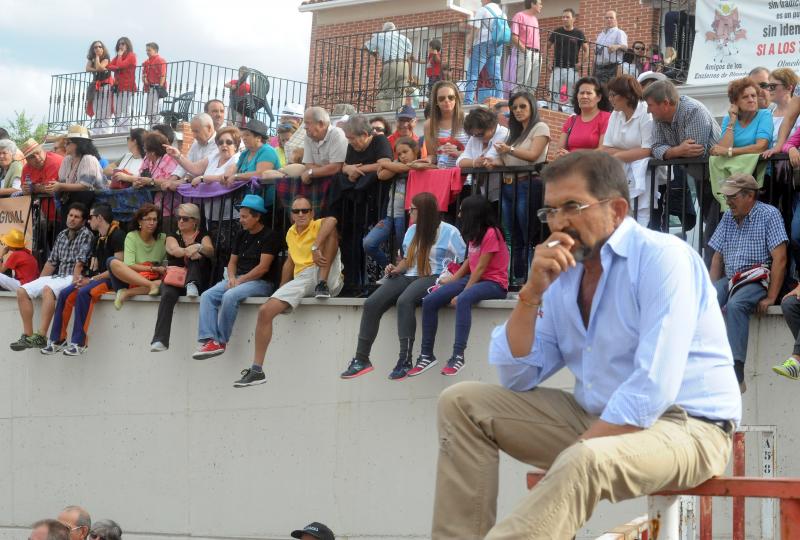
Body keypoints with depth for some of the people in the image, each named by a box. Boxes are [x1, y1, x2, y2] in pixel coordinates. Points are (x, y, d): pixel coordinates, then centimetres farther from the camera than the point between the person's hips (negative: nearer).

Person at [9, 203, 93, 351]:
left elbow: (80, 261, -16)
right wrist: (38, 282, 15)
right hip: (58, 277, 8)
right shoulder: (61, 236, 18)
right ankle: (28, 336, -10)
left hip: (72, 278, -8)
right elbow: (52, 261, 20)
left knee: (47, 289, -36)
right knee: (22, 291, -5)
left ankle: (40, 337, -41)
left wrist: (75, 281, -27)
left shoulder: (86, 235, -5)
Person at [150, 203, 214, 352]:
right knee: (168, 295, -33)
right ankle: (159, 341, -48)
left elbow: (210, 251, -8)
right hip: (173, 278, 0)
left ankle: (192, 285, -43)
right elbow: (174, 250, -9)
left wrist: (199, 248, -32)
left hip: (199, 282, 0)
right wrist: (188, 251, -31)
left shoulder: (202, 236, 15)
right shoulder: (173, 237, 15)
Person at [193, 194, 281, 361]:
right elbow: (232, 261, 20)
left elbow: (263, 267, -13)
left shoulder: (269, 236, -6)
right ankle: (209, 340, -29)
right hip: (238, 279, 8)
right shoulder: (242, 235, 18)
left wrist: (240, 280, -14)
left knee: (230, 296, -34)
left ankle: (221, 341, -24)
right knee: (207, 296, -16)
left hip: (261, 283, -8)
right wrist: (232, 278, -1)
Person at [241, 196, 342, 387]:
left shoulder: (319, 226, 0)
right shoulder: (291, 234, 20)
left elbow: (331, 220, -26)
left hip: (329, 279, -5)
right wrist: (282, 288, 26)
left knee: (330, 231, -23)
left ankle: (323, 286, -24)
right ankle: (257, 369, -18)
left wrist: (316, 247, -32)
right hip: (301, 280, 5)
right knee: (265, 311, -18)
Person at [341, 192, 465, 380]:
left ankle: (405, 360, -37)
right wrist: (396, 270, 8)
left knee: (404, 301, -38)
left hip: (433, 278, -7)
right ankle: (361, 359, -16)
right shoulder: (412, 231, 20)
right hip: (408, 277, 7)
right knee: (371, 303, -17)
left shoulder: (448, 232, 0)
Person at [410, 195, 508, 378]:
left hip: (494, 283, -9)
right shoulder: (475, 233, 14)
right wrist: (453, 280, 8)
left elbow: (480, 268, -17)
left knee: (463, 300, -41)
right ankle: (426, 354, -6)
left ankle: (458, 356, -45)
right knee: (430, 301, -8)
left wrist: (462, 292, -20)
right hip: (474, 279, 9)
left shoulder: (491, 234, -13)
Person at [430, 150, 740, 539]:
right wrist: (532, 291, -8)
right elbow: (516, 378, 5)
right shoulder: (566, 272, 6)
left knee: (581, 463, -38)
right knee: (462, 402, 3)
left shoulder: (663, 258, -16)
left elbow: (652, 391, -25)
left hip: (683, 426, -8)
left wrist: (574, 451, -25)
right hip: (599, 421, 8)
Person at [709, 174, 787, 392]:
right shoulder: (728, 217, 17)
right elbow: (717, 257, 19)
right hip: (729, 280, 6)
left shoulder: (769, 214, -3)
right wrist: (712, 292, 6)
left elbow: (780, 259, -9)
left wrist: (770, 297, -15)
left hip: (757, 280, -6)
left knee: (735, 306, -36)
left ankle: (736, 372, -44)